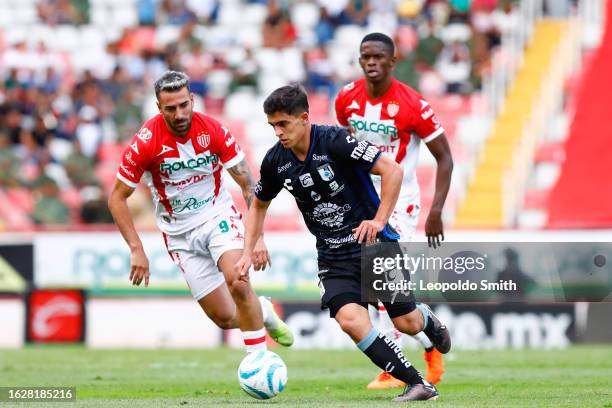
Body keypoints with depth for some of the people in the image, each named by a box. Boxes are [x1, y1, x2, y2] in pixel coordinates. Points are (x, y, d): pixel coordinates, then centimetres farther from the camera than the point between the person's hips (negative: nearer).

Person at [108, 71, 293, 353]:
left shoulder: (214, 131, -15)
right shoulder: (146, 143, -19)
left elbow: (249, 185, -7)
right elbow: (117, 197, -9)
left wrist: (257, 237, -16)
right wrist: (137, 250, -16)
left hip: (218, 216, 0)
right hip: (180, 232, 0)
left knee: (238, 283, -28)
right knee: (225, 319, -2)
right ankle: (262, 311, 33)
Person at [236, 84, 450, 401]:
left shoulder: (335, 141, -18)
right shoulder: (275, 161, -1)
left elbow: (392, 171, -18)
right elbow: (259, 205, 18)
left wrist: (379, 221, -24)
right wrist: (248, 252, 8)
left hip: (375, 244, -3)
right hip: (333, 258, 4)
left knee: (407, 324, -1)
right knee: (350, 320, -22)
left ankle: (427, 320, 40)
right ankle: (418, 384, -13)